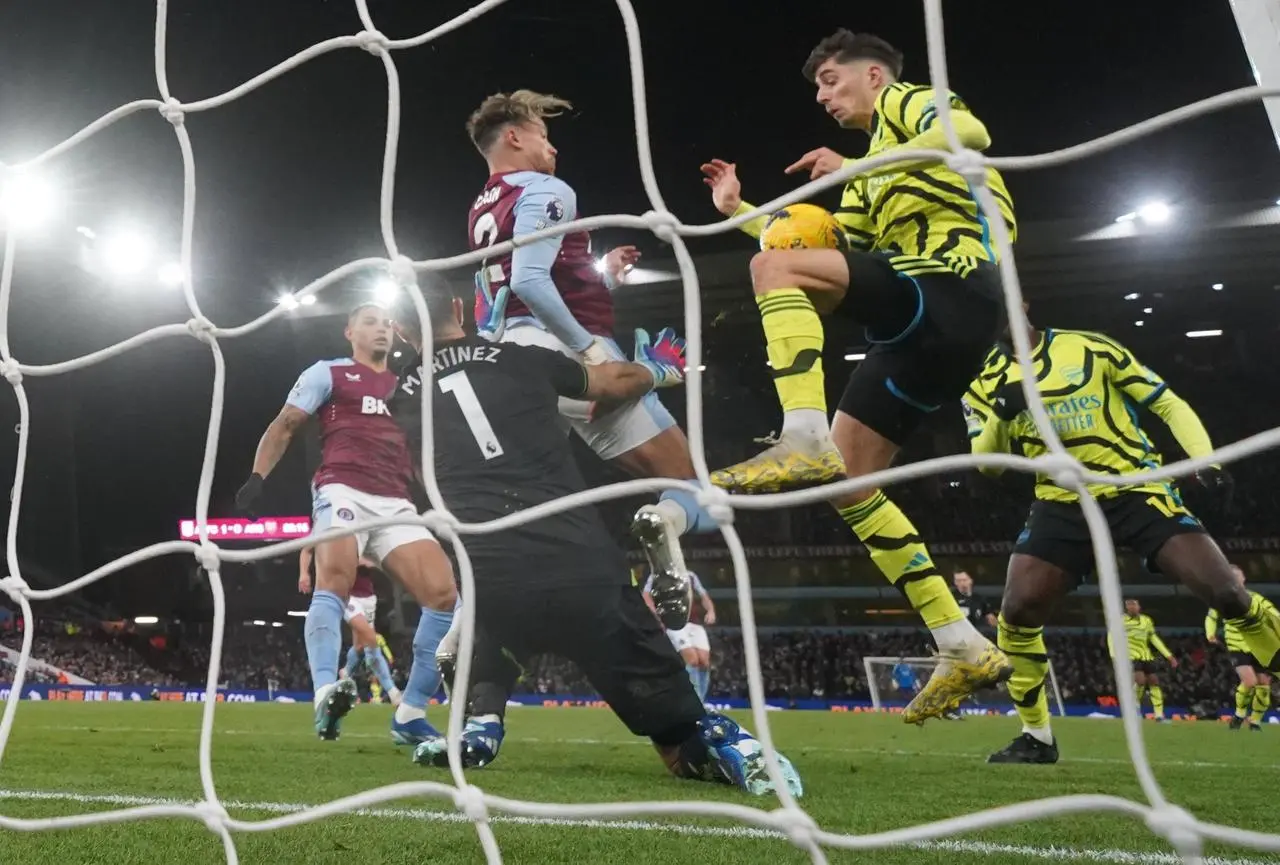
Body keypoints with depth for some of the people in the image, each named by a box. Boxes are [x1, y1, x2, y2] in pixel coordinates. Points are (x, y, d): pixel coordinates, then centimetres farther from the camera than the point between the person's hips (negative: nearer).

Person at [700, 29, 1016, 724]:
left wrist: (857, 168, -17)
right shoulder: (872, 179, 35)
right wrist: (736, 211, 31)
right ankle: (965, 649, 3)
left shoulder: (906, 100, 11)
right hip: (928, 323, 9)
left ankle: (803, 440, -35)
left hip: (952, 285, -9)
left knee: (771, 268, -22)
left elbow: (970, 131, -13)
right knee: (845, 481, 3)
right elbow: (823, 255, 32)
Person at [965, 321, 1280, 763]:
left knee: (1226, 593, -14)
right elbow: (985, 464, 2)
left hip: (1136, 488, -2)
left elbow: (1168, 403, 2)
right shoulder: (987, 378, 6)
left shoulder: (1090, 348, 0)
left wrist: (1206, 460, -13)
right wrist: (999, 415, -18)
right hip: (1064, 504, 2)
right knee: (1017, 612, -13)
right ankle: (1037, 736, 7)